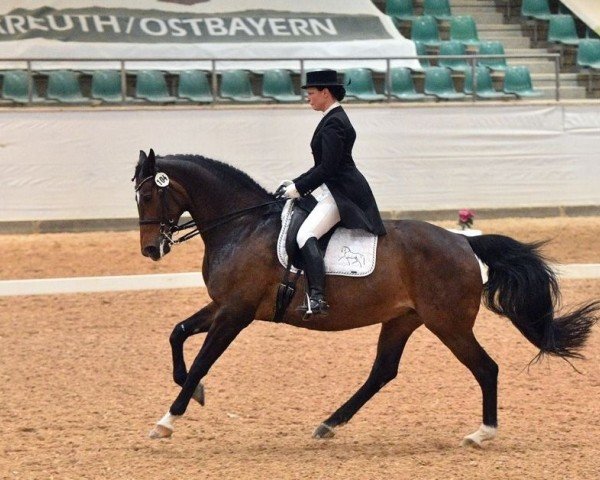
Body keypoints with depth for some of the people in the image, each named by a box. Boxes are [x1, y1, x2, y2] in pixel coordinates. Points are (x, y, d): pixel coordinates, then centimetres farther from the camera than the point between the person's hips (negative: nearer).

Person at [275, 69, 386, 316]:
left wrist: (298, 189, -15)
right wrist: (295, 183, 17)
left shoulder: (333, 123, -15)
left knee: (305, 235, -27)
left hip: (341, 192, -12)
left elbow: (327, 168, -21)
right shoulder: (334, 119, 19)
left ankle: (316, 299, -41)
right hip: (335, 190, 12)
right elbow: (323, 166, 24)